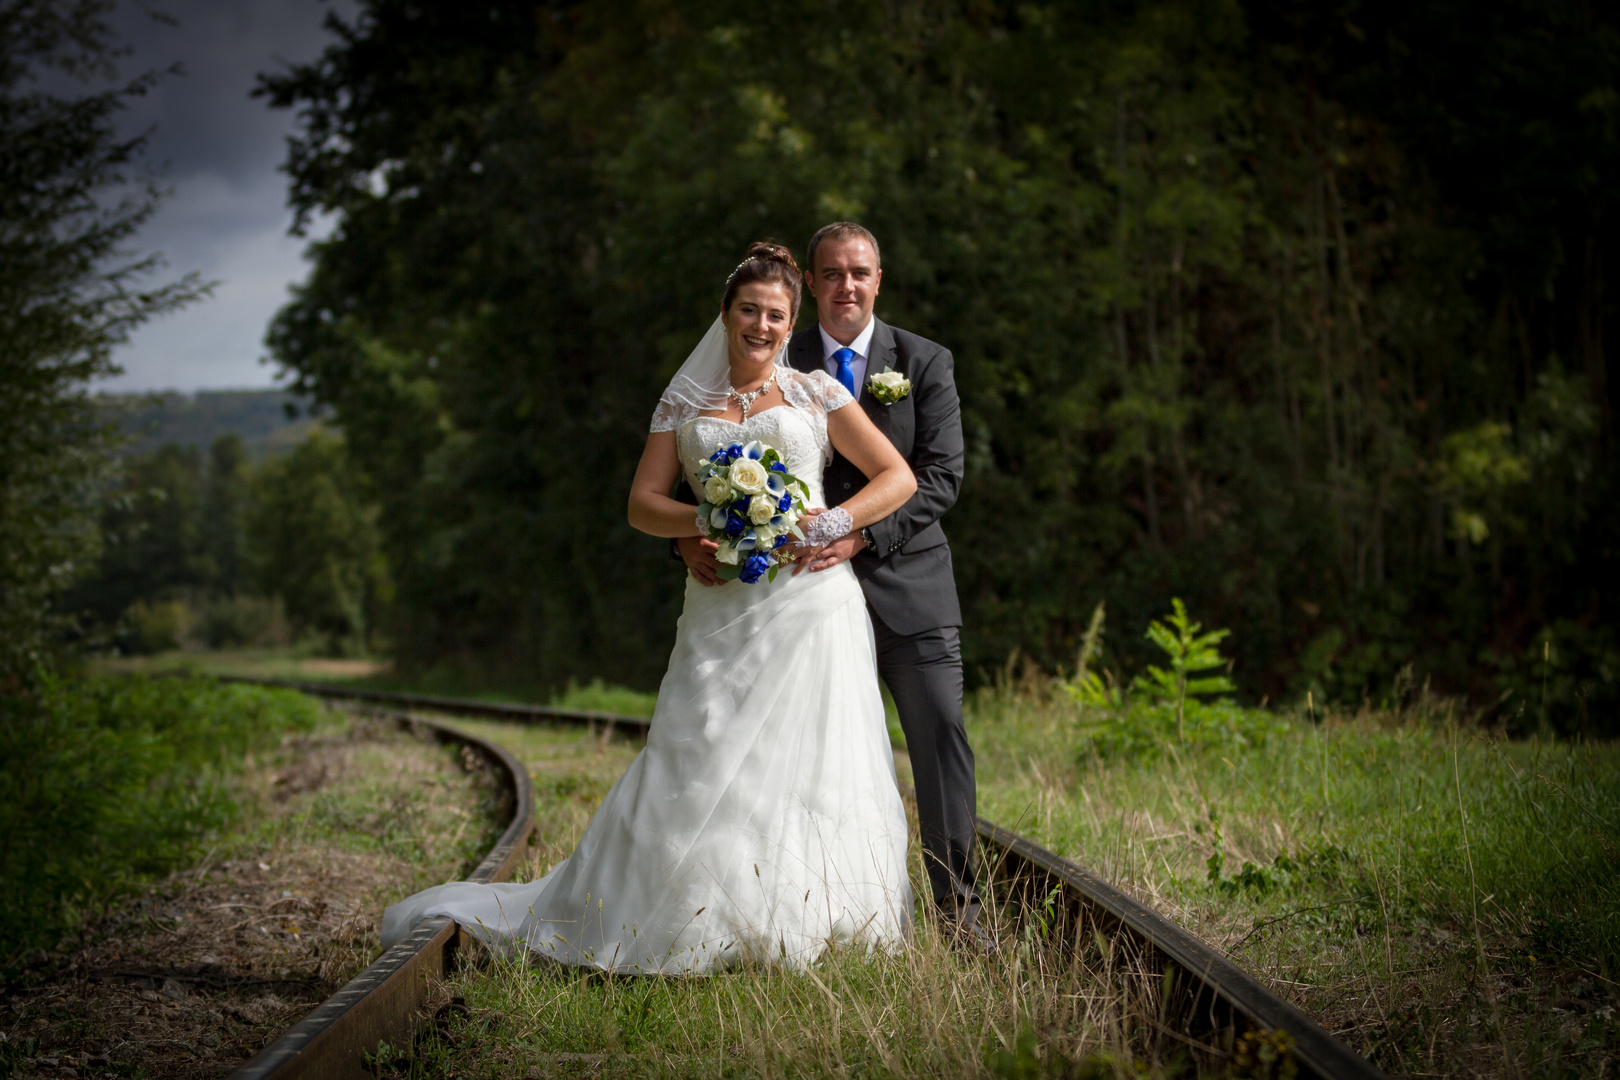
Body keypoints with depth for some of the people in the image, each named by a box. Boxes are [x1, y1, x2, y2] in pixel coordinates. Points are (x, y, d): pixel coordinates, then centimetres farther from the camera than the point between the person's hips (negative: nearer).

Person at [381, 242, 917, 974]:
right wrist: (704, 524, -10)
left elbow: (898, 476, 7)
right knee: (697, 765, -6)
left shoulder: (816, 393, 10)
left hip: (809, 603, -1)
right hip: (720, 609, 1)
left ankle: (802, 924, 5)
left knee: (807, 766, -4)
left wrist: (839, 521, -10)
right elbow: (643, 503, 9)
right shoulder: (684, 403, 15)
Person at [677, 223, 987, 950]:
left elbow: (941, 476, -5)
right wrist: (694, 534, -18)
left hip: (908, 583, 0)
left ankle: (956, 905, 6)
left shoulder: (924, 362, 3)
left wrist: (862, 534, -19)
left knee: (940, 734, -3)